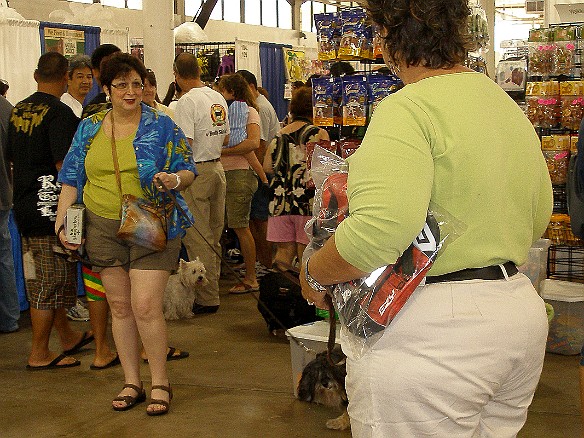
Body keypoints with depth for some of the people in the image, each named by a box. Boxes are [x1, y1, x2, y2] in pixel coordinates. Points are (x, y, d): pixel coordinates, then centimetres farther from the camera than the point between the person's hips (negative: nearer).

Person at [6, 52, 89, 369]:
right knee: (52, 281, 1)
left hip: (23, 206, 9)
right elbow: (63, 164, -22)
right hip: (49, 205, -9)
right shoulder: (60, 113, -15)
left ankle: (67, 336, 33)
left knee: (39, 280, 17)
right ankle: (39, 354, 7)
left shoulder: (17, 111, 10)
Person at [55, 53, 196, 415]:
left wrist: (175, 178, -21)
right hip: (103, 228, 4)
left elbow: (188, 172, 2)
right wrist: (62, 222, 2)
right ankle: (132, 382, 20)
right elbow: (72, 179, 12)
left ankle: (161, 382, 6)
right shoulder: (89, 129, 9)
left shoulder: (162, 126, 0)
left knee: (146, 306, -10)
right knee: (119, 306, 8)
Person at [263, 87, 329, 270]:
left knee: (284, 250, 12)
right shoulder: (319, 134, -4)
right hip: (307, 201, -4)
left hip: (280, 201, 4)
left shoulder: (280, 134, 9)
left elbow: (267, 166, 6)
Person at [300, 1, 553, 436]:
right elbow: (539, 216, 19)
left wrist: (313, 273, -14)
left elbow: (379, 229, -30)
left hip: (427, 333, -9)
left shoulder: (408, 109, -17)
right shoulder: (512, 109, 11)